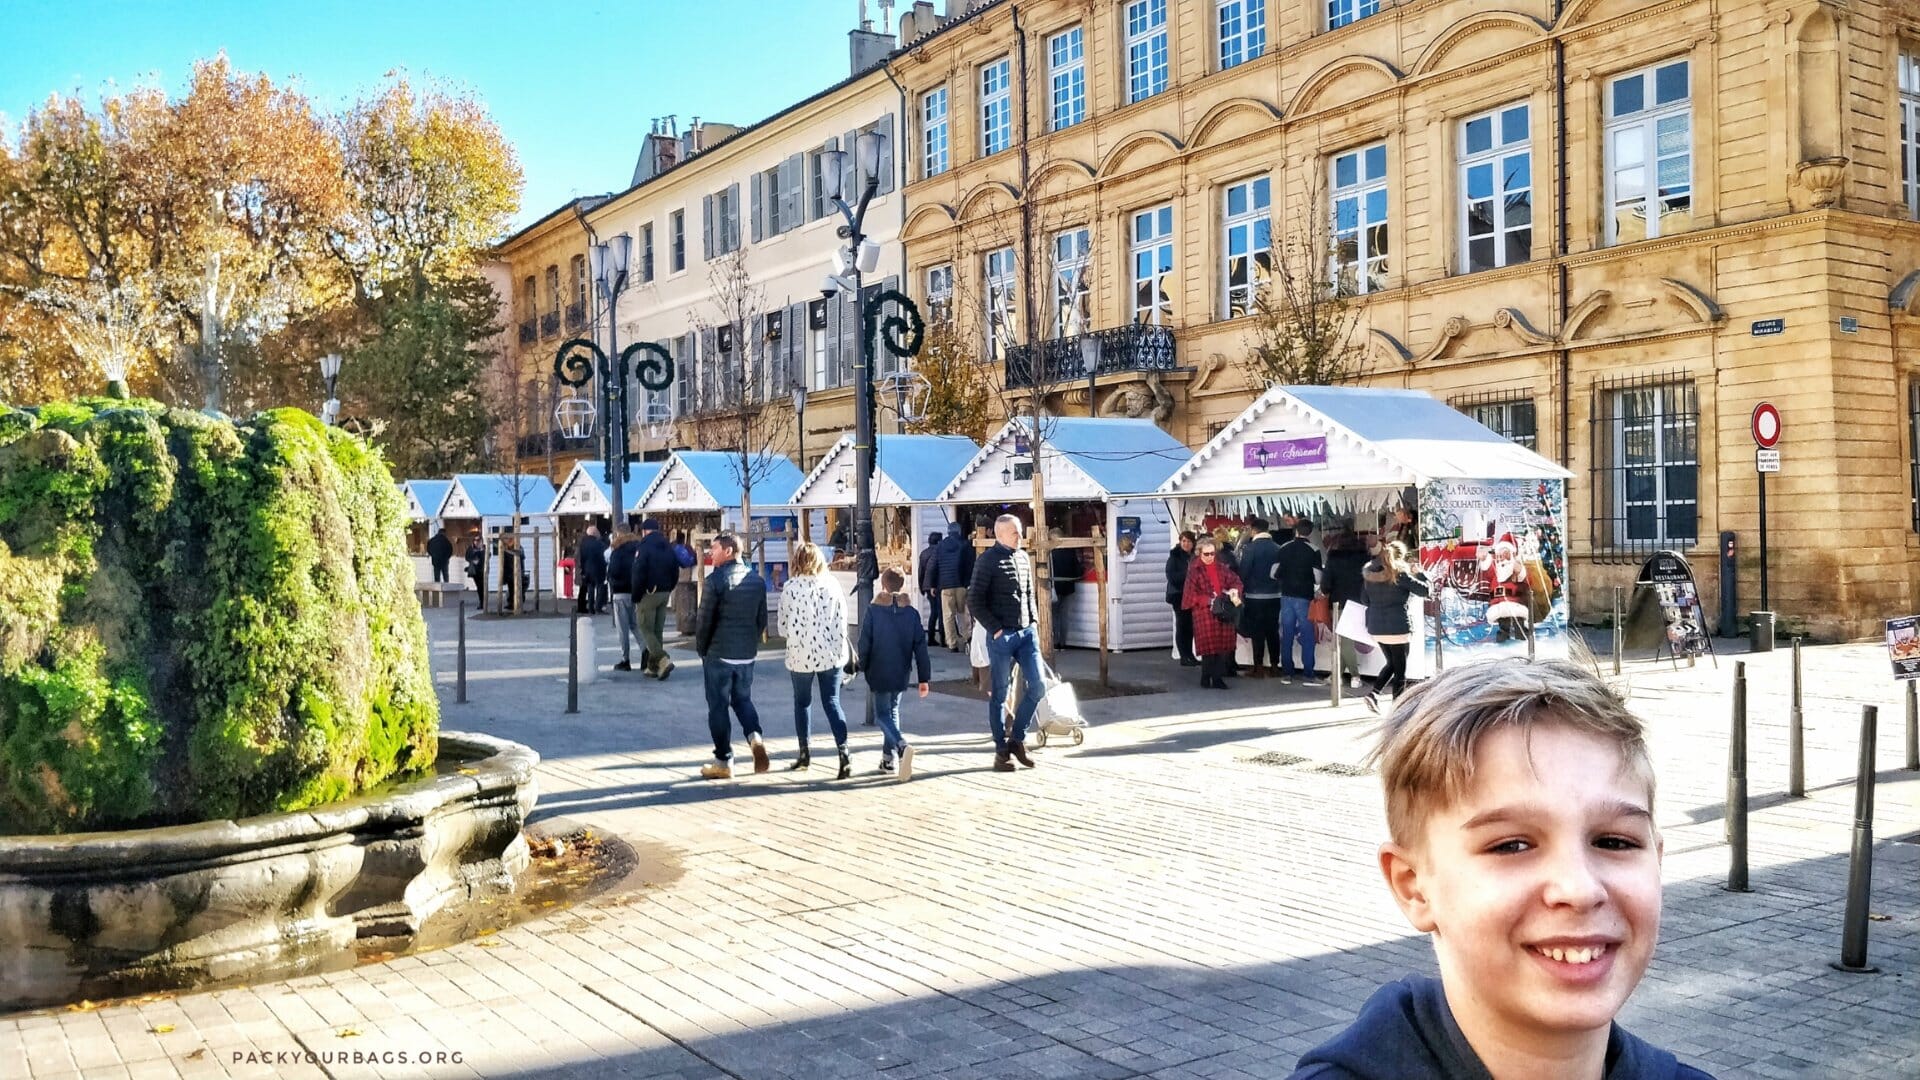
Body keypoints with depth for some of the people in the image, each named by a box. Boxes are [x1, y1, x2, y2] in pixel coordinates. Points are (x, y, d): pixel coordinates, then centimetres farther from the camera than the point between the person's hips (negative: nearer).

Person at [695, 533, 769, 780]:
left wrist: (701, 650, 2)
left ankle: (723, 761, 9)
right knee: (743, 699, 21)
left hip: (719, 653, -5)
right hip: (747, 654, 5)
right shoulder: (757, 580, 5)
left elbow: (705, 620, -11)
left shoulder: (716, 580, -13)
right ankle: (755, 736, -5)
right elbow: (762, 619, 9)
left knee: (718, 706, 5)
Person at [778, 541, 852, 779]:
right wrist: (839, 648, 8)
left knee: (802, 703, 16)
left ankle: (804, 753, 24)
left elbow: (784, 626, -5)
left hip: (801, 654, -2)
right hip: (831, 653, 2)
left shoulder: (791, 588, -9)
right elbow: (842, 619, -1)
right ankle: (843, 751, -9)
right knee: (832, 702, 5)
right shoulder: (832, 583, -3)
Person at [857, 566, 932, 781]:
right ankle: (888, 757, 20)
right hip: (902, 674, 4)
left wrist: (863, 667, 11)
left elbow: (865, 642, -6)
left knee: (883, 714, 3)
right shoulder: (912, 612, -2)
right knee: (893, 710, 19)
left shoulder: (874, 611, -9)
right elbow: (920, 646, -2)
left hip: (880, 673, -3)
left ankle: (902, 746, -23)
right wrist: (924, 678, 2)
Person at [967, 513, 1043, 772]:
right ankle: (1001, 751, 10)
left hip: (1027, 632, 6)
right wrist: (995, 629, -12)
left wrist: (1034, 621, 11)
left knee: (1037, 686, -1)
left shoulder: (1023, 557, 12)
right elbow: (974, 602, -9)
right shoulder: (987, 561, -7)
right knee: (999, 694, 2)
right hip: (1001, 636, -6)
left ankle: (1017, 738, 15)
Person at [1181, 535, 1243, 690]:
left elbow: (1235, 580, 15)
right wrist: (1208, 601, -15)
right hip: (1204, 613, -5)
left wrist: (1234, 590, -7)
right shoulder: (1194, 570, -2)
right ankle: (1206, 680, 6)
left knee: (1223, 646, 2)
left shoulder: (1222, 568, 12)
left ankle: (1218, 679, 10)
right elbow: (1191, 594, -5)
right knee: (1209, 647, -6)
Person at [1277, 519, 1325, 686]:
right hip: (1304, 597, -4)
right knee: (1307, 636, 1)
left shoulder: (1284, 548, 2)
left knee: (1287, 635, 9)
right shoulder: (1313, 550, -9)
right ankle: (1308, 675, -1)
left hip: (1286, 596, 4)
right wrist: (1317, 590, 10)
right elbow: (1318, 577, -11)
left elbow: (1275, 573, 4)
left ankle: (1286, 673, 12)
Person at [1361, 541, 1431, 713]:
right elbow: (1424, 590, -8)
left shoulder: (1369, 573, 6)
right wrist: (1419, 574, 8)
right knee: (1400, 670, 5)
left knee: (1391, 663, 22)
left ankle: (1374, 693, 5)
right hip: (1397, 628, -6)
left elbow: (1364, 600, 13)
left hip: (1375, 628, 6)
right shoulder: (1400, 574, -11)